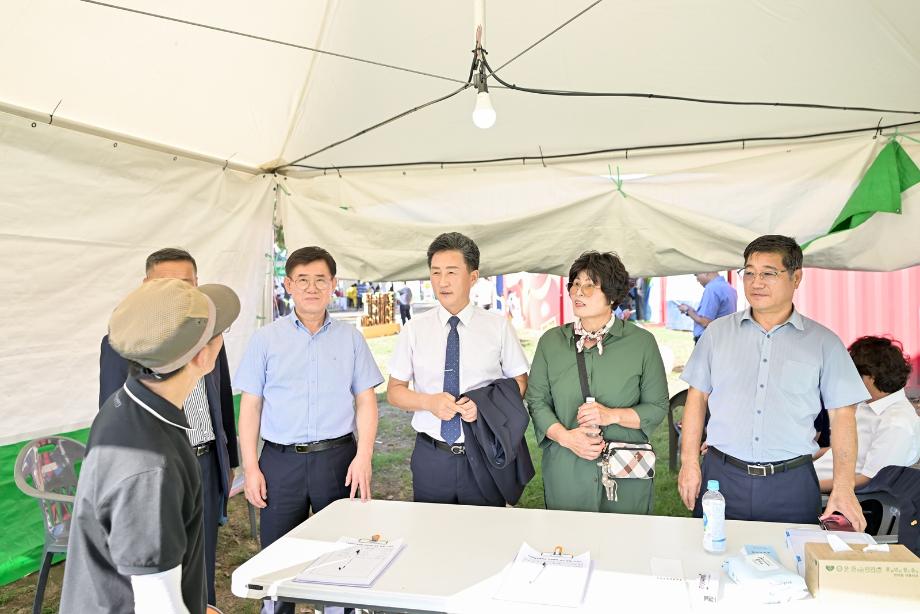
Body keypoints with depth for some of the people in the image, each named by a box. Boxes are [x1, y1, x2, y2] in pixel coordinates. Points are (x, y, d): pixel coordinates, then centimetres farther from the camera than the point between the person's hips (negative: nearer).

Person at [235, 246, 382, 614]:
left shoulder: (350, 338, 4)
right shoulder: (265, 339, 3)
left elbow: (366, 401, 3)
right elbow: (250, 407, 3)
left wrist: (363, 456, -8)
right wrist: (250, 468, -2)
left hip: (336, 457, 0)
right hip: (281, 460, 0)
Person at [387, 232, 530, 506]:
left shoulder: (498, 325, -1)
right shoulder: (414, 329, 1)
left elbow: (520, 382, 4)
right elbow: (394, 391, 5)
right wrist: (428, 402, -14)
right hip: (430, 455, 1)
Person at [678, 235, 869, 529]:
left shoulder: (824, 342, 3)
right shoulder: (718, 331, 5)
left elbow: (842, 415, 1)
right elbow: (697, 396, 7)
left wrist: (843, 488, -6)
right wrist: (689, 463, 1)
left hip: (791, 483, -1)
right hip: (721, 475, 1)